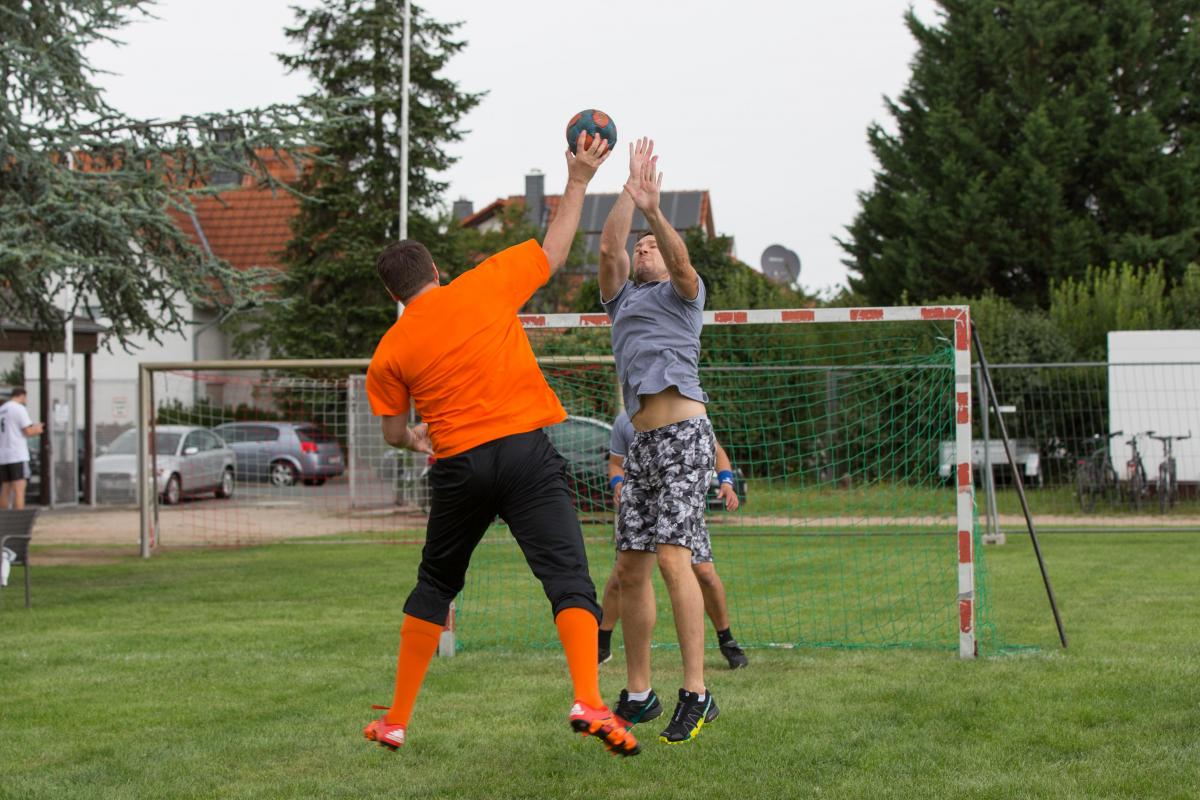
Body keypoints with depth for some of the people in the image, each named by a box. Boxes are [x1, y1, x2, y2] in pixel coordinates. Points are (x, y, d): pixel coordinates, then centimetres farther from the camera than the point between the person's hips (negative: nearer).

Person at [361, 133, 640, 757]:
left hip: (458, 467, 2)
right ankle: (588, 701, -30)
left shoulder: (389, 353, 6)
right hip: (527, 450, -2)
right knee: (569, 578, -8)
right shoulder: (486, 285, 3)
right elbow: (555, 247, 14)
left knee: (434, 587, 20)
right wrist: (578, 181, 24)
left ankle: (396, 720, 24)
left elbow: (395, 435, 14)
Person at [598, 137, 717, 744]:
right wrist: (630, 190, 7)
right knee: (630, 569, 4)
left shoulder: (682, 293, 11)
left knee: (672, 558, -18)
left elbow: (681, 260, -11)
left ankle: (696, 694, -18)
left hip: (684, 434, -6)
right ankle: (637, 695, 12)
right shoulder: (621, 299, 25)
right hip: (642, 443, 6)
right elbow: (608, 248, 9)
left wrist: (654, 212, -27)